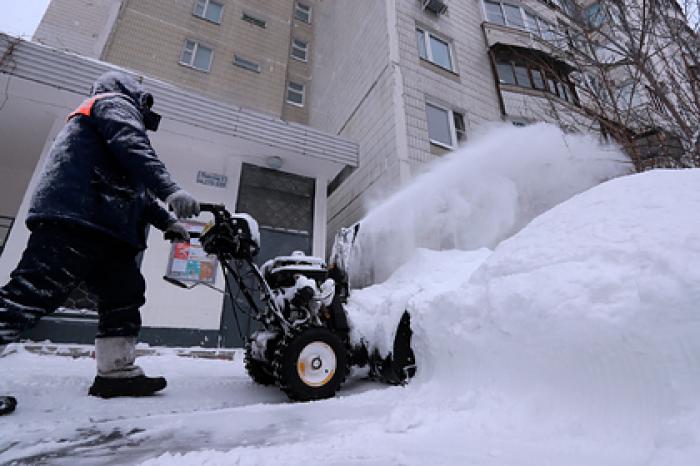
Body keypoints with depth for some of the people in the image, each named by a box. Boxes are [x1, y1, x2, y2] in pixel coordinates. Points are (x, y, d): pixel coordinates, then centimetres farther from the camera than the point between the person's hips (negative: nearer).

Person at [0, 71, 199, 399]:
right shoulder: (115, 102, 10)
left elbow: (135, 190, 31)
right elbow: (131, 147, -16)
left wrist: (167, 222, 25)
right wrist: (170, 190, -30)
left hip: (102, 229, 10)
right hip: (75, 220, -10)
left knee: (124, 294, 4)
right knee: (32, 294, -14)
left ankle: (116, 373, 6)